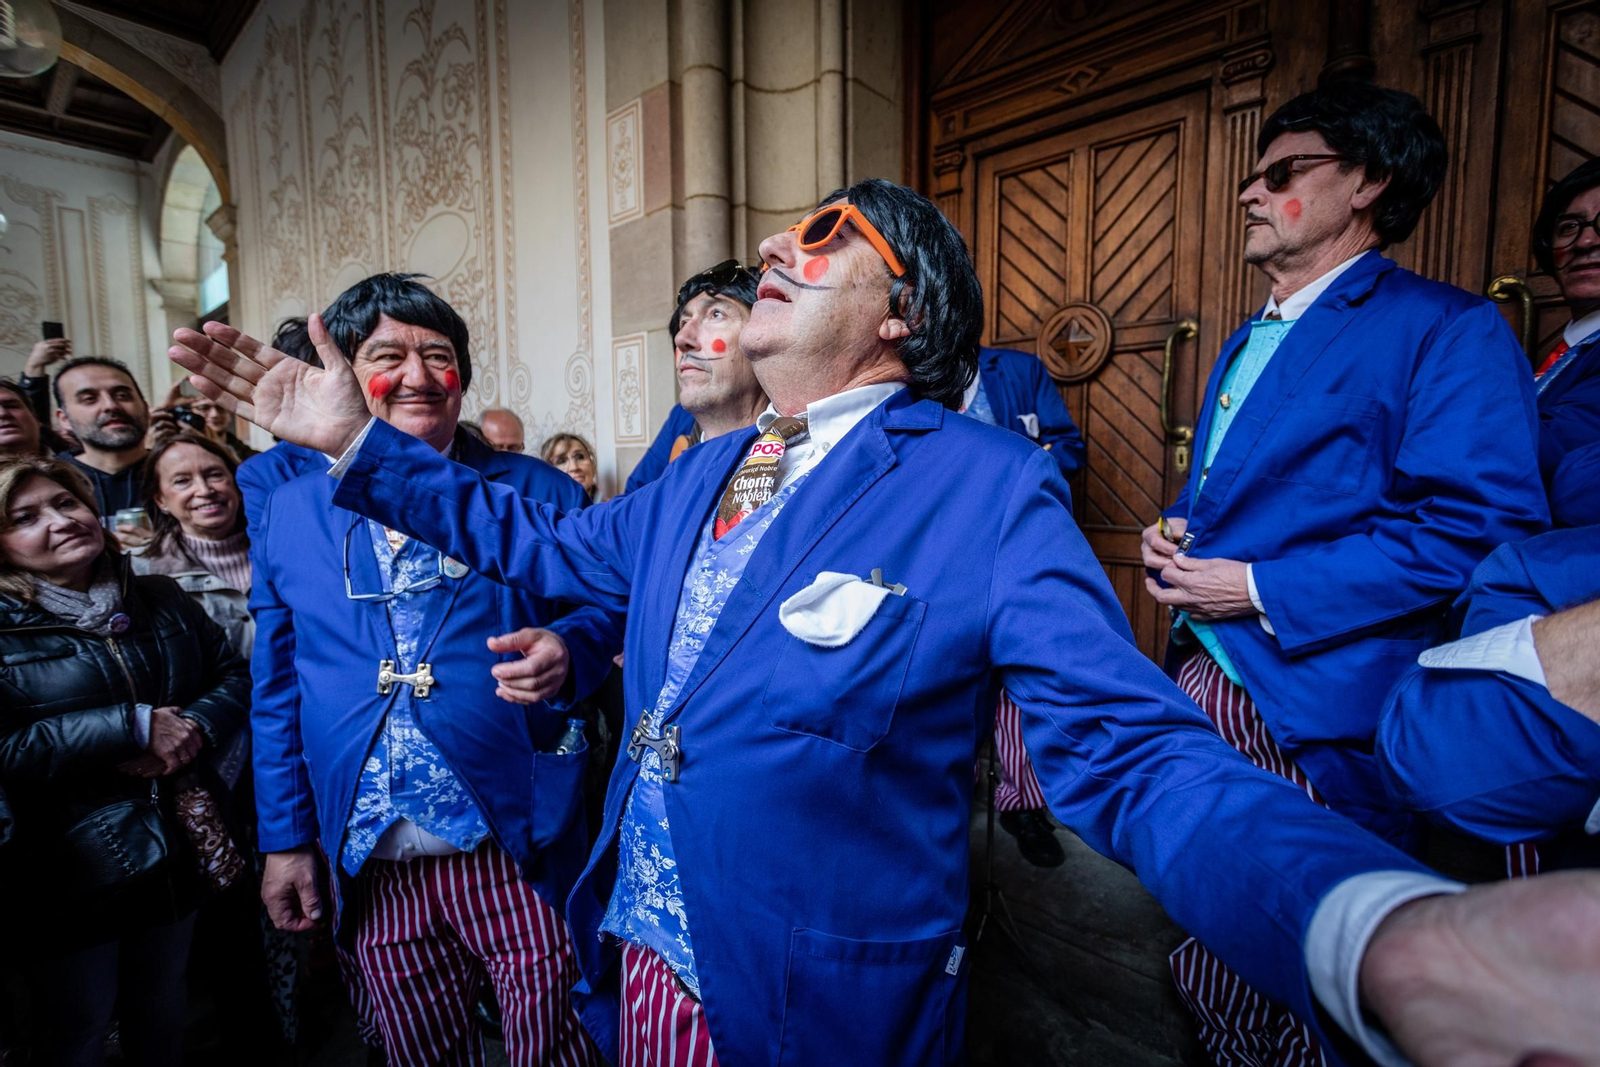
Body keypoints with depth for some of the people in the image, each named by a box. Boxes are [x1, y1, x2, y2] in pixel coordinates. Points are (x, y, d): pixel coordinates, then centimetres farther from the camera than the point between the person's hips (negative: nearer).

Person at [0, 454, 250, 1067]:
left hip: (179, 852, 4)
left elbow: (234, 674, 2)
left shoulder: (160, 599, 2)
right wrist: (136, 727, -24)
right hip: (68, 874, -4)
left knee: (162, 1008, 24)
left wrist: (195, 728, -16)